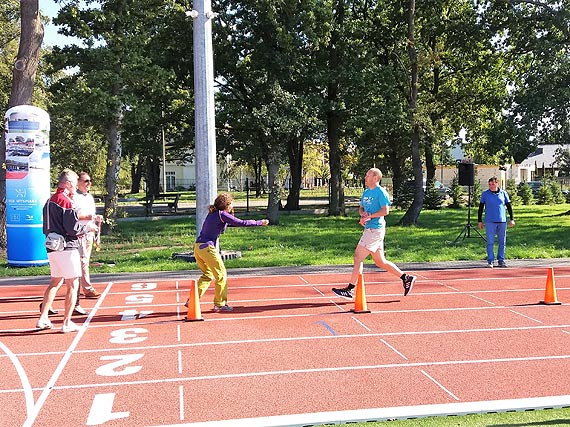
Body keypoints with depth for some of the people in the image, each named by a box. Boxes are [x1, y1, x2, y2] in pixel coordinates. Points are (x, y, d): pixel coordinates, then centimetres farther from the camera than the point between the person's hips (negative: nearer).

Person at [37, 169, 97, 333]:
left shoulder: (50, 201, 14)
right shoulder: (66, 201, -14)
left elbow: (46, 228, 18)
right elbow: (73, 228, -19)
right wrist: (88, 227, -1)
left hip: (52, 248, 9)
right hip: (66, 247, -9)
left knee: (55, 283, 20)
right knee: (73, 285, 0)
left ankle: (43, 319, 20)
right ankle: (67, 323, 2)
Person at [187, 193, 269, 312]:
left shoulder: (212, 213, 17)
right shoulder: (222, 214, -9)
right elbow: (242, 223, -10)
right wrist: (259, 222, 0)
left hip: (198, 247, 9)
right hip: (207, 247, -9)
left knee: (207, 275, 19)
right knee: (221, 275, 5)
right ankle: (220, 304, 10)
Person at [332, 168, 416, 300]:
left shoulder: (380, 192, -10)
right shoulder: (366, 192, 17)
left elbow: (385, 210, -17)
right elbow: (361, 207, 23)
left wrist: (370, 216, -18)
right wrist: (363, 214, 1)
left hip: (375, 229, -9)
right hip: (369, 229, 9)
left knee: (358, 257, -10)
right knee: (380, 262, 13)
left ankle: (350, 290, -7)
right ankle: (406, 278, 22)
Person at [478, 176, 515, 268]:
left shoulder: (503, 193, 7)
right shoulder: (485, 194, 3)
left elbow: (509, 207, 12)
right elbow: (481, 208, 7)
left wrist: (512, 219, 6)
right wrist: (480, 221, 4)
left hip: (502, 221, 2)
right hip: (490, 221, -2)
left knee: (502, 242, 6)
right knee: (490, 242, -3)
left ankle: (501, 260, 16)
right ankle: (490, 261, 2)